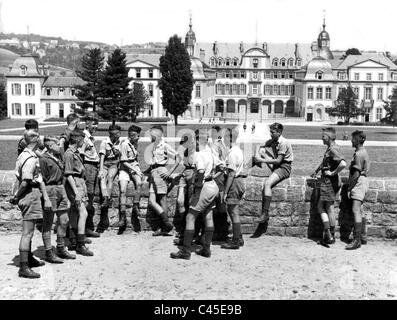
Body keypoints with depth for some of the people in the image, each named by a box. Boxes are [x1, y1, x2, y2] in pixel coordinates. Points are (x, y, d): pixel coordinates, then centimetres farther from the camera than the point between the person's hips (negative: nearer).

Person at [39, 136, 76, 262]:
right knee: (48, 223, 0)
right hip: (50, 190, -9)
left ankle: (61, 249, 25)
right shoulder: (44, 159, -11)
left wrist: (66, 197, 18)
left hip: (60, 189, 9)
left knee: (64, 220, 12)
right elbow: (42, 180, -15)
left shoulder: (58, 158, 15)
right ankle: (49, 253, 6)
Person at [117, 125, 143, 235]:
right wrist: (135, 171, -16)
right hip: (125, 168, -5)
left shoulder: (135, 143, 11)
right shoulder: (124, 144, -11)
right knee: (123, 190, -17)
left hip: (135, 167, 5)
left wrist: (138, 169, 14)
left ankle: (135, 207, -15)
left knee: (139, 183, -26)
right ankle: (123, 216, -15)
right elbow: (124, 162, -12)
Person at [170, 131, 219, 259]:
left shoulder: (199, 154, -16)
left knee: (190, 218, -3)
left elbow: (201, 171, -31)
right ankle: (206, 249, 20)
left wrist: (198, 183, -19)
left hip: (204, 187, -9)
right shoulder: (209, 153, 9)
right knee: (208, 217, 13)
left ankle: (185, 251, -2)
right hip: (213, 186, 9)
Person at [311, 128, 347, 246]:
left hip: (330, 182, -9)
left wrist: (333, 173, -22)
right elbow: (324, 162, 31)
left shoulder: (333, 149, -19)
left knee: (329, 209, -1)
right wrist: (316, 171, 40)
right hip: (326, 181, 9)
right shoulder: (330, 148, 12)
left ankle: (331, 236, 7)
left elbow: (343, 164, -35)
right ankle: (328, 234, 12)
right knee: (320, 206, 11)